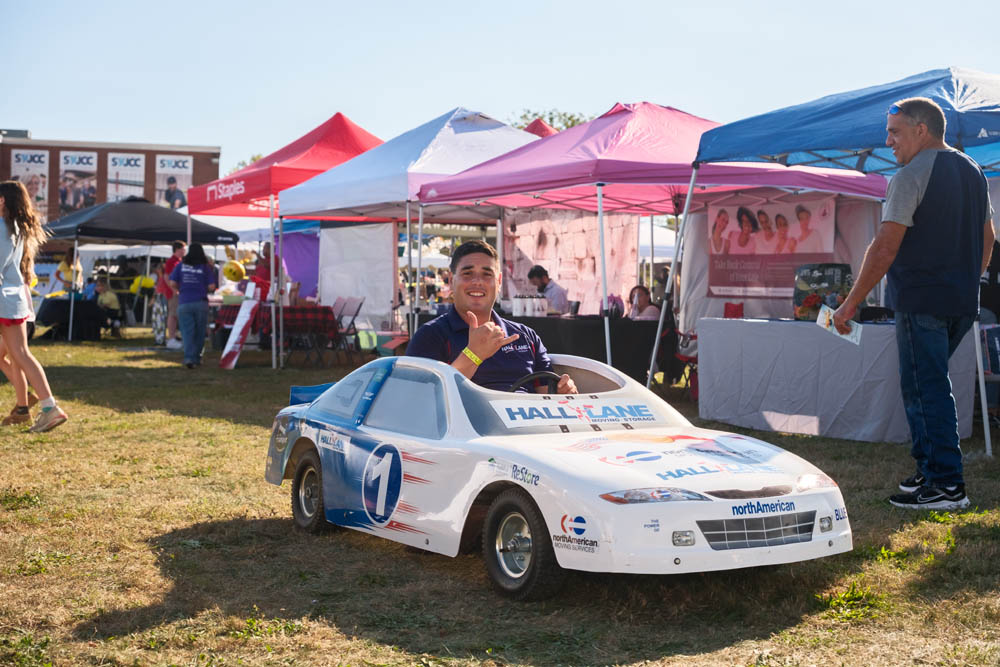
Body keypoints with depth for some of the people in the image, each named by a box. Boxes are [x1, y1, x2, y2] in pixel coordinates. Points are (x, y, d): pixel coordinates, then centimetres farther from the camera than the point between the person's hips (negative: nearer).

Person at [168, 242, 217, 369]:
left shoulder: (180, 266, 4)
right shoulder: (206, 268, 1)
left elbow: (172, 284, 0)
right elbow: (211, 287, -5)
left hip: (184, 303, 0)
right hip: (200, 302, 0)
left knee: (187, 331, -2)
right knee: (199, 332, 12)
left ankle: (189, 357, -18)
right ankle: (196, 357, 19)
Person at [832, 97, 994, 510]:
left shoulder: (912, 176, -11)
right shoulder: (973, 172, 16)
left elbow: (885, 247, -15)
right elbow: (987, 239, 22)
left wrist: (851, 304, -11)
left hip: (921, 301, -8)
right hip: (963, 302, 9)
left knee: (926, 390, -4)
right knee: (928, 384, 17)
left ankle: (945, 485, -5)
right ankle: (930, 470, 21)